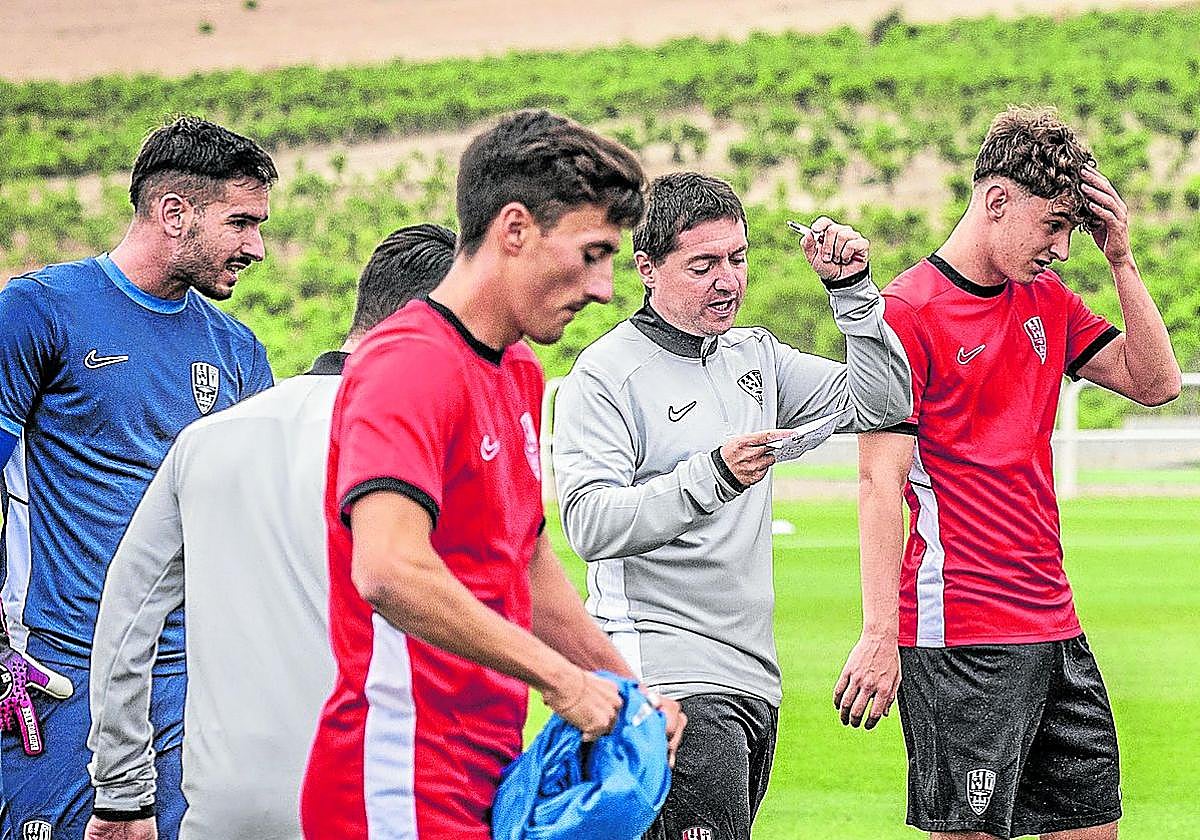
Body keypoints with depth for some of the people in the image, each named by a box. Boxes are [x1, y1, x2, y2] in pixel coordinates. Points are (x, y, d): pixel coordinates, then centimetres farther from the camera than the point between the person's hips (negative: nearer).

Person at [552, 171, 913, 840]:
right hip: (669, 675, -7)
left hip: (754, 678, 8)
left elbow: (879, 403, 14)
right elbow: (590, 523, -18)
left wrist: (853, 289, 3)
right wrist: (712, 476, -30)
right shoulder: (605, 376, -7)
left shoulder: (756, 356, 15)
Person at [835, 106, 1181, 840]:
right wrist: (880, 635, -19)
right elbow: (882, 483, -14)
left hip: (1055, 629, 8)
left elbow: (1155, 381, 13)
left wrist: (1122, 260, 3)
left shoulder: (1047, 302, 14)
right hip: (960, 635, -8)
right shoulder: (908, 313, -10)